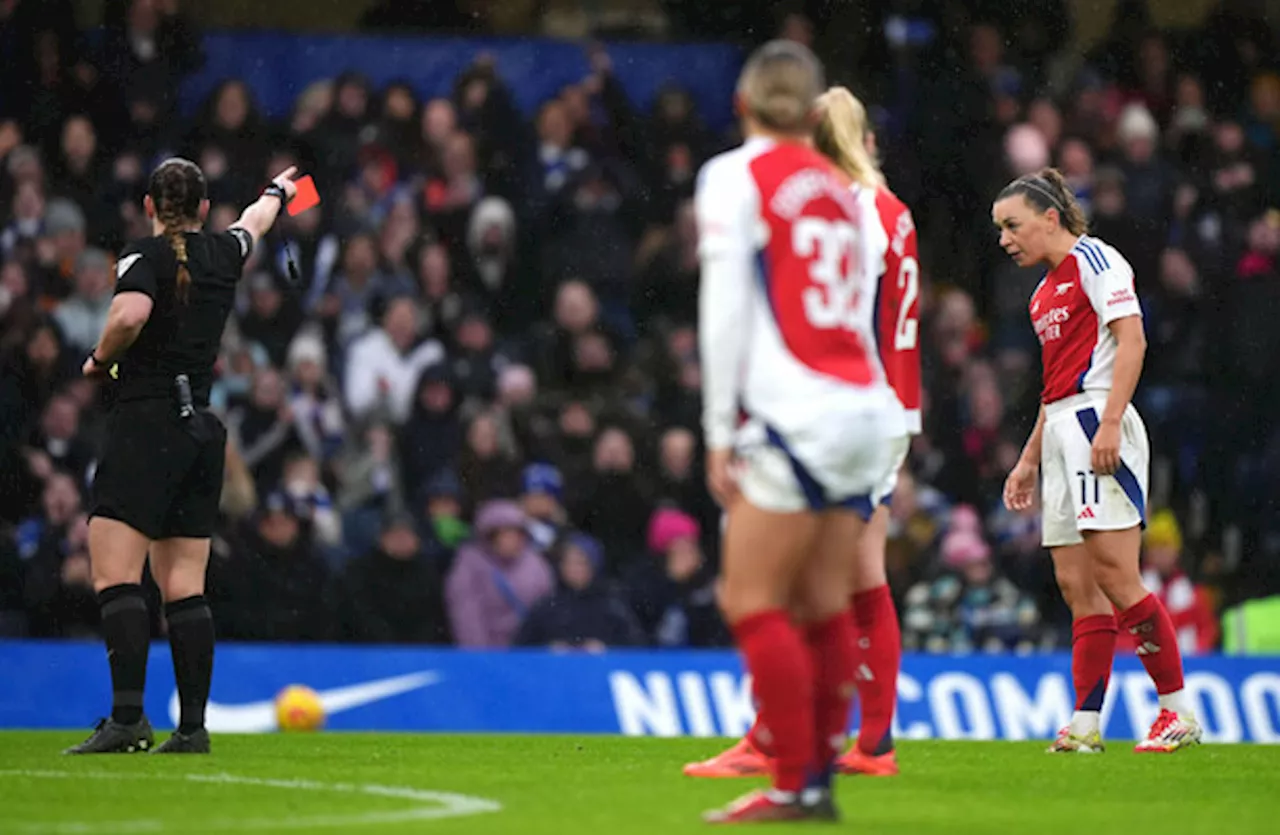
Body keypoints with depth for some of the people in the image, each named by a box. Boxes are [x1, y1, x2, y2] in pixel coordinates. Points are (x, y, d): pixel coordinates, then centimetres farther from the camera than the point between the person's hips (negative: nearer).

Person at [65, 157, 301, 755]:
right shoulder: (224, 254, 13)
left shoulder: (145, 257, -5)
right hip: (202, 430, 7)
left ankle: (128, 718, -24)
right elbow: (254, 222, 36)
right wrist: (278, 192, 57)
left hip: (146, 424, -7)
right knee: (184, 588, 6)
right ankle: (193, 726, 1)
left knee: (115, 577, -12)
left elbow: (130, 315, -25)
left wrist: (99, 360, -6)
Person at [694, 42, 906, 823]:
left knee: (751, 601, -5)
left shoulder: (735, 175, -1)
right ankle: (821, 779, 7)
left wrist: (720, 430, -4)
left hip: (797, 415, -7)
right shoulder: (845, 188, 16)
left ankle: (795, 785, -10)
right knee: (822, 604, 9)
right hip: (867, 409, 7)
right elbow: (865, 312, 14)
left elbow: (723, 310, -7)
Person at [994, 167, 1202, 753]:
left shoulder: (1093, 259, -4)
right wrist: (1030, 459, 24)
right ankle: (1086, 725, -1)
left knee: (1114, 575, -15)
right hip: (1062, 430, 9)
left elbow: (1132, 340, -14)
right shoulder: (1045, 291, 22)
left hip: (1097, 420, -9)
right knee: (1076, 586, 2)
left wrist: (1109, 423, -23)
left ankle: (1179, 710, -9)